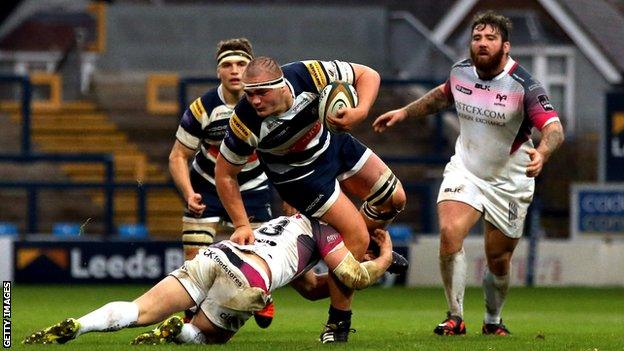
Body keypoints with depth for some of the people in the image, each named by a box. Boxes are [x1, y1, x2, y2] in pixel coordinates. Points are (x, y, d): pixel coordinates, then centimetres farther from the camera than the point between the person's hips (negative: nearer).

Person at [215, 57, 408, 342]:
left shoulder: (307, 75, -33)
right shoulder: (245, 123, -36)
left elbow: (367, 75, -20)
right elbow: (225, 174, -20)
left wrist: (360, 112, -38)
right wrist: (241, 225, -22)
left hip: (332, 141, 4)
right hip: (297, 173, -4)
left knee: (394, 199, 12)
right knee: (355, 236, -12)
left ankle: (369, 247, 44)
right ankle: (337, 324, 4)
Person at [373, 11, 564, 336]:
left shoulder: (524, 85, -21)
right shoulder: (460, 71, -5)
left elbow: (554, 128, -30)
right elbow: (443, 95, 20)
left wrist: (542, 153, -51)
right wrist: (404, 112, 17)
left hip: (509, 183, -2)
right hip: (464, 171, 3)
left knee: (498, 261, 5)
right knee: (449, 233, -22)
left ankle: (493, 321, 33)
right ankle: (455, 317, -12)